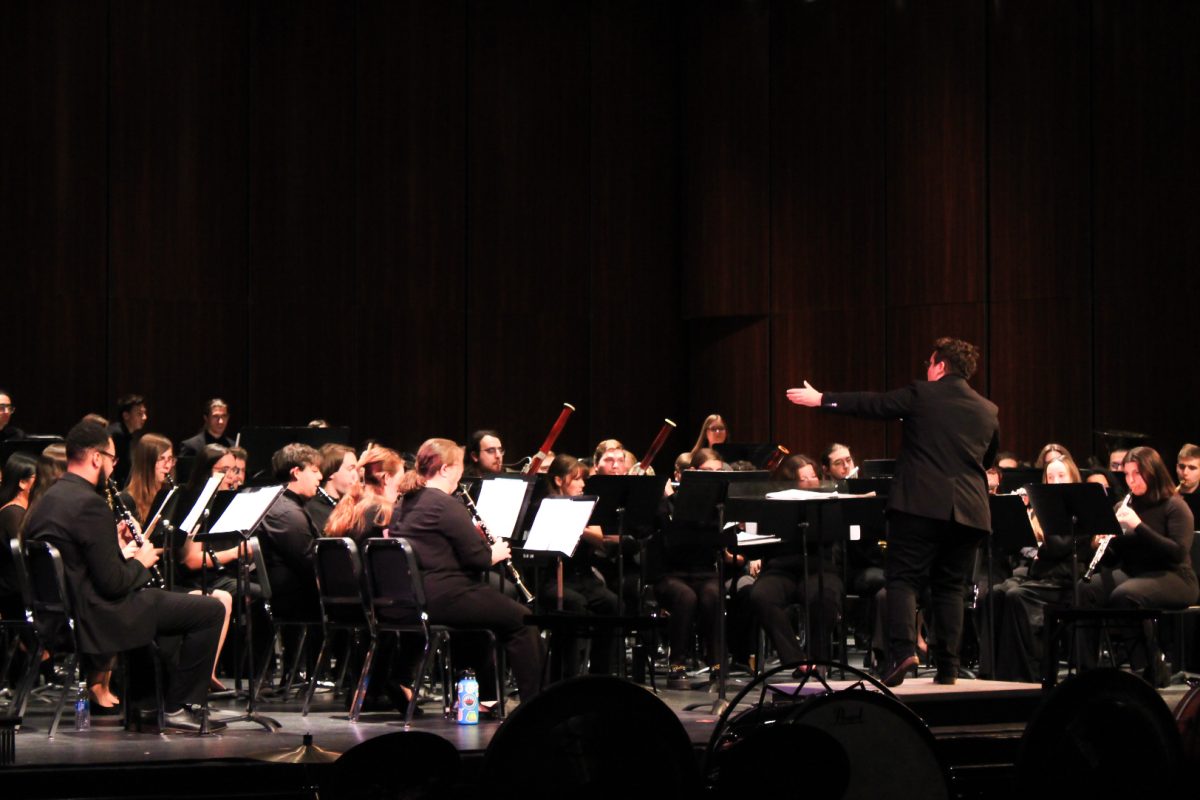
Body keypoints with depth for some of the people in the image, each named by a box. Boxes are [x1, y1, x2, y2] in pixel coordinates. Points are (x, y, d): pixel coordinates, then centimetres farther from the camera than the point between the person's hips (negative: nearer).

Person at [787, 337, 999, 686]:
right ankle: (948, 666, 5)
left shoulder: (921, 395, -2)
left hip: (921, 503, -4)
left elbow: (871, 404, 5)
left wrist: (821, 399, 16)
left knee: (903, 578, -2)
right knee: (949, 586, 10)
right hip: (969, 510, 4)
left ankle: (902, 649, -22)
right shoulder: (989, 411, 11)